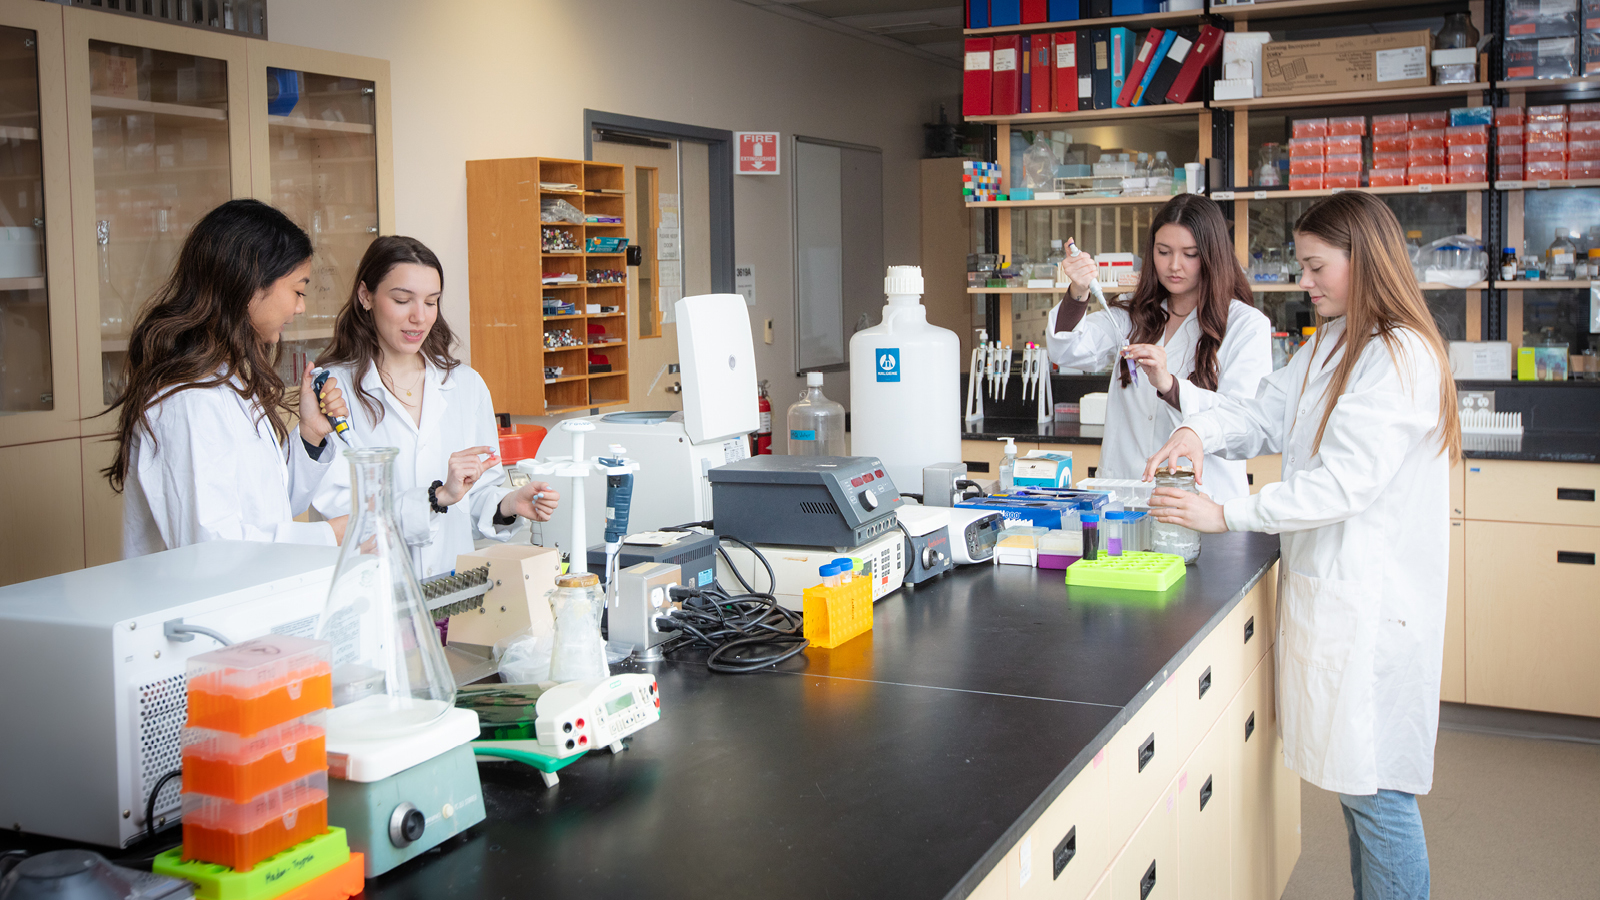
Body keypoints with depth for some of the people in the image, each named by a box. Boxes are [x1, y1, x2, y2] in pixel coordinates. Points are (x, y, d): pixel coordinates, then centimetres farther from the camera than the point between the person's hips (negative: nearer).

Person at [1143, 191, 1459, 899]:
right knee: (1349, 771, 17)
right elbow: (1267, 414, 9)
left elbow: (1345, 481, -22)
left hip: (1371, 600, -9)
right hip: (1322, 582, 9)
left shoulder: (1402, 357, -16)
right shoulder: (1327, 347, 16)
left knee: (1374, 787, -2)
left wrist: (1227, 516, -22)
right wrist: (1200, 430, -12)